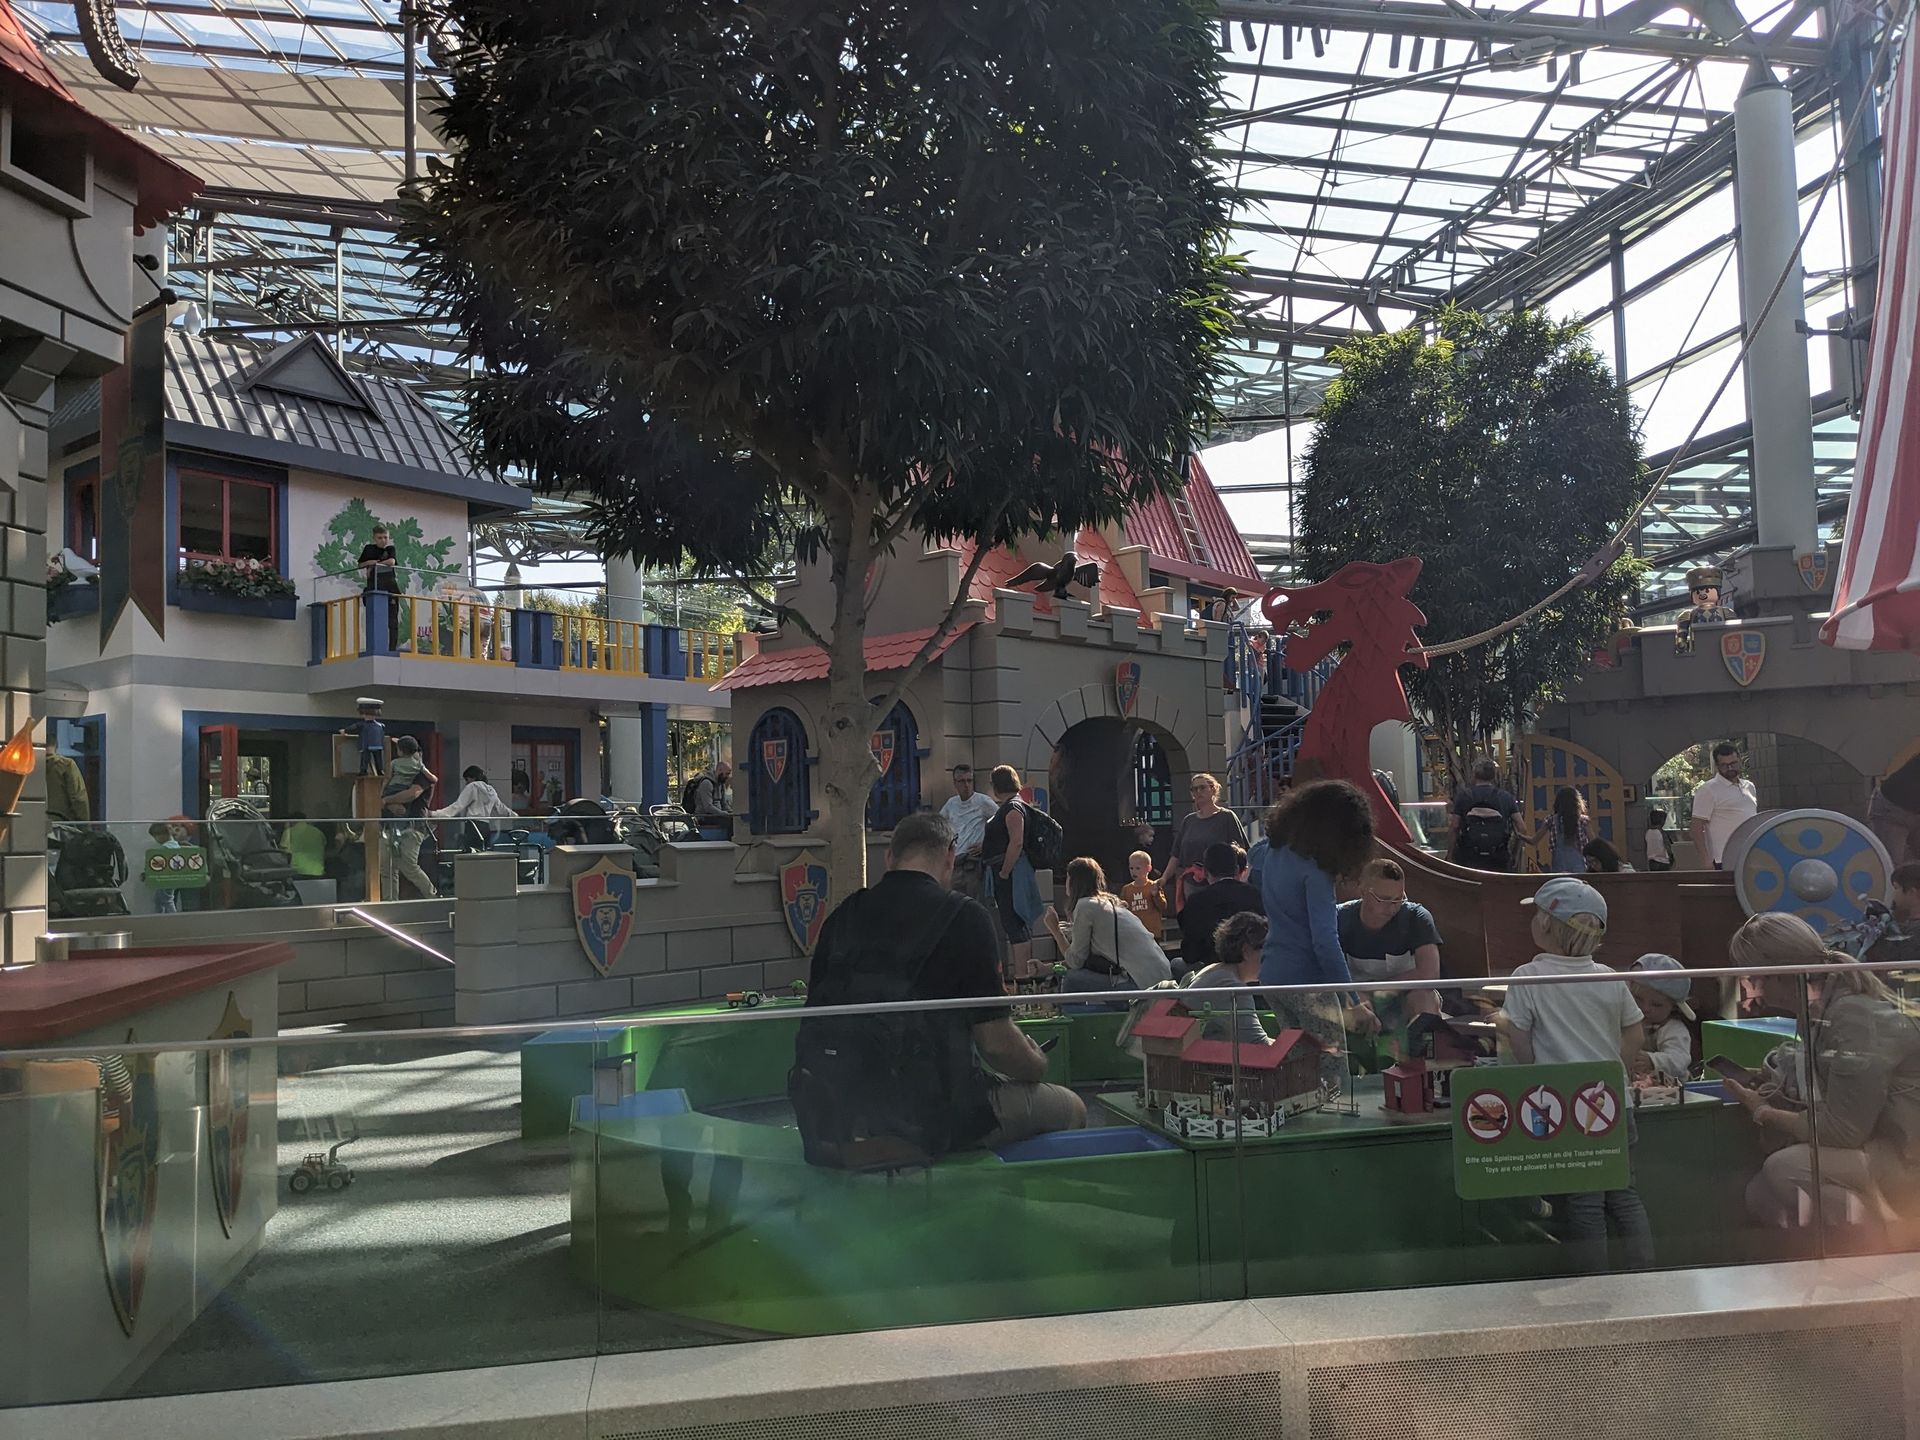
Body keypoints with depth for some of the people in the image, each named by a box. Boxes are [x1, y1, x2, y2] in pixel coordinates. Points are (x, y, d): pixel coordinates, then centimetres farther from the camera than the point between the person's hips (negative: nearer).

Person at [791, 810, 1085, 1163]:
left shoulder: (842, 915, 7)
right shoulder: (965, 917, -8)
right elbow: (995, 1041, -9)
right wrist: (1037, 1065, 13)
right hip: (927, 1116, -6)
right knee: (1069, 1108, 14)